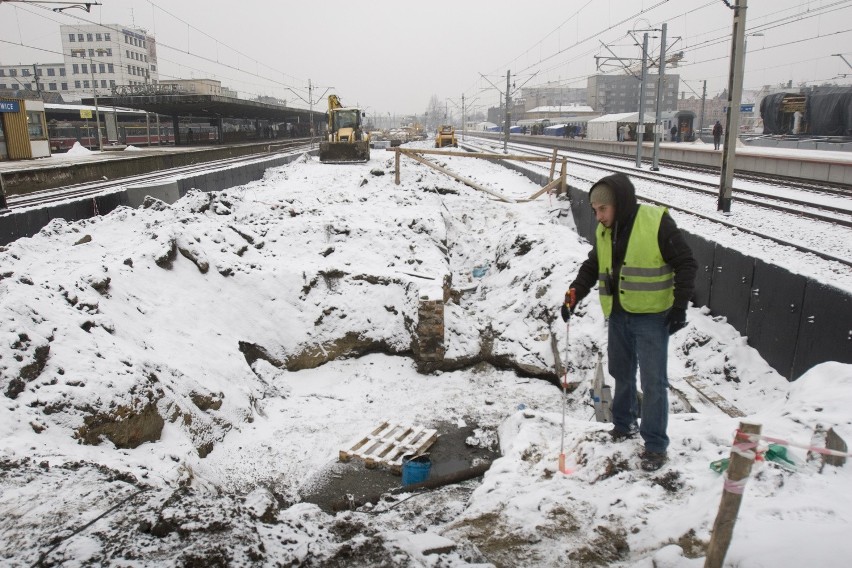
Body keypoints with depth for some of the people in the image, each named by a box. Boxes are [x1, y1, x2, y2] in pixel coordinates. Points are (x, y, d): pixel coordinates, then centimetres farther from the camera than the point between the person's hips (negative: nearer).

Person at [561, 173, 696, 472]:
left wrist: (679, 306, -14)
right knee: (621, 374, 19)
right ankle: (624, 424, 38)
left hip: (651, 316, -6)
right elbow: (592, 267, 14)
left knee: (653, 381, 0)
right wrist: (574, 294, -1)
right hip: (618, 315, 6)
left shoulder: (657, 223, -16)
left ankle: (655, 444, 13)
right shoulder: (604, 231, 5)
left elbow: (686, 265, -11)